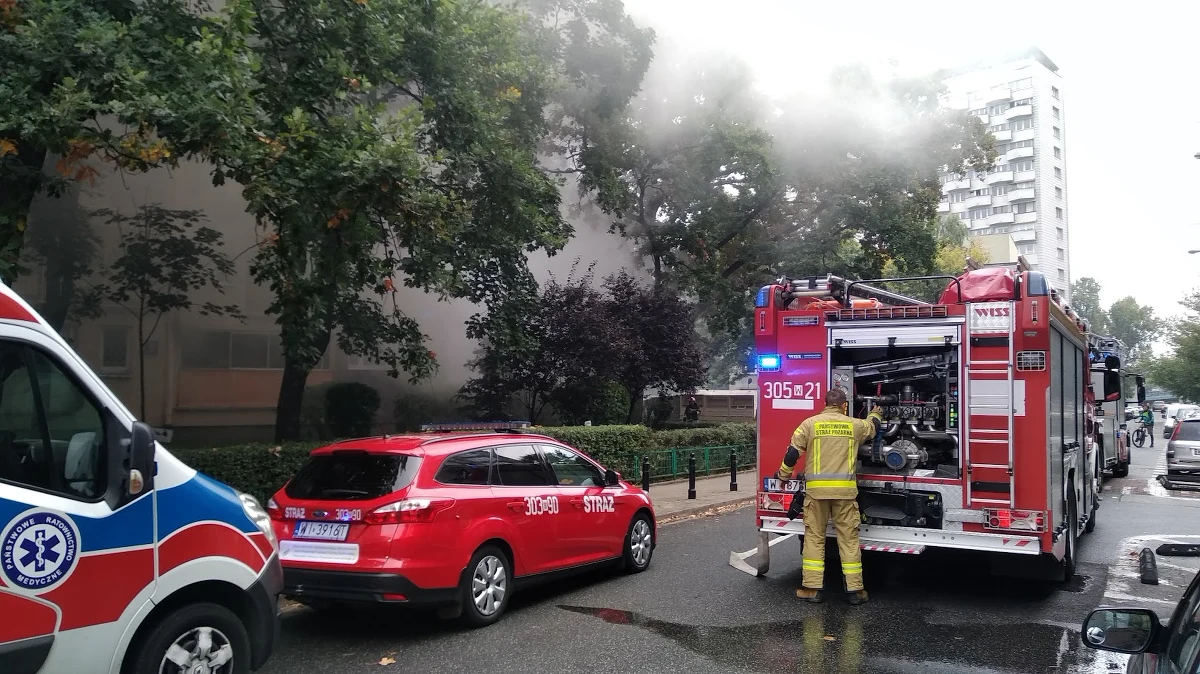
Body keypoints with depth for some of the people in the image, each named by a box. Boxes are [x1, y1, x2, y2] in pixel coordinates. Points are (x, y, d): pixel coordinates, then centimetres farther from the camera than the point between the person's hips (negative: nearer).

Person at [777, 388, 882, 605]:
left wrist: (783, 475, 16)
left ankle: (813, 588, 7)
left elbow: (792, 453, 0)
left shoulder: (810, 423, 2)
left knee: (814, 536, 6)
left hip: (816, 489, -1)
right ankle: (854, 589, 9)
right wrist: (876, 413, 54)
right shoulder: (854, 425, 8)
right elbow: (871, 426, 31)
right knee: (849, 537, 7)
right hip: (845, 489, 1)